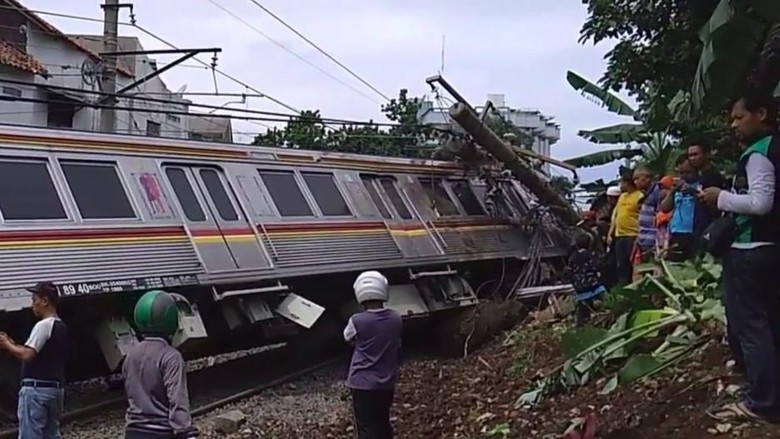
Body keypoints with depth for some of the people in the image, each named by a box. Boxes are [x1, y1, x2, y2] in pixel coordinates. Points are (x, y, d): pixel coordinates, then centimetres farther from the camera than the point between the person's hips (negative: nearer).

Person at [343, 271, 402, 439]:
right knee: (383, 424, 20)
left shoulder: (357, 321, -18)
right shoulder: (396, 319, -6)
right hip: (387, 383, 4)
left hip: (363, 383, -4)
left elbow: (348, 337, 5)